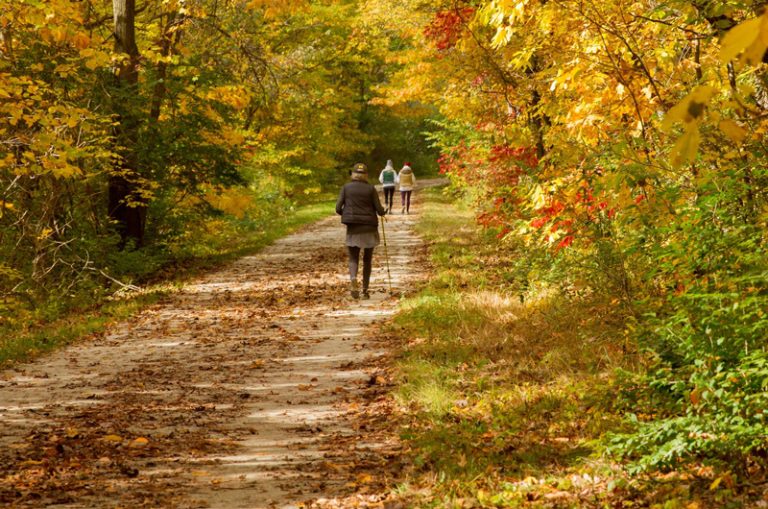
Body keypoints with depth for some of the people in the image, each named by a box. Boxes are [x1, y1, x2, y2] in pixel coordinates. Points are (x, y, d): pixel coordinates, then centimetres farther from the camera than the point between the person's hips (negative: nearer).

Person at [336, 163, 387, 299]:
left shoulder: (346, 187, -2)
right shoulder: (371, 189, -5)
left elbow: (338, 208, -4)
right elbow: (379, 209, -6)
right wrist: (383, 212, 18)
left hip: (353, 228, 0)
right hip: (369, 228, 0)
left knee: (353, 258, 6)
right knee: (367, 260, 14)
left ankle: (353, 279, -24)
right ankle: (365, 290, 12)